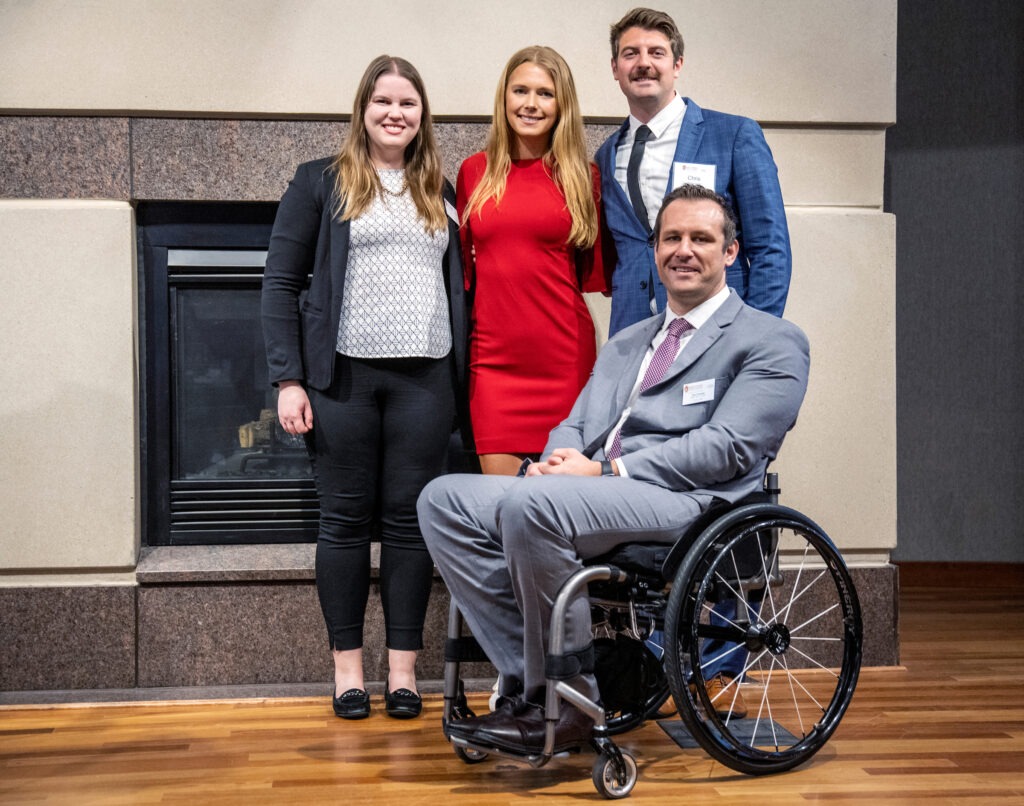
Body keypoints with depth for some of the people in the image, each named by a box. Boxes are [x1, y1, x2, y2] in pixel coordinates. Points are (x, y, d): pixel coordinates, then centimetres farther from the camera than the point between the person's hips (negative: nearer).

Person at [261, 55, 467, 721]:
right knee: (347, 518, 3)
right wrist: (289, 378, -7)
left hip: (424, 379, 2)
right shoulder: (320, 184, 6)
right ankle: (348, 667, 14)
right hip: (343, 374, -2)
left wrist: (462, 373, 5)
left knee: (410, 518, 3)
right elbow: (281, 282, 2)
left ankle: (404, 668, 12)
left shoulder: (443, 195, 16)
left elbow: (461, 286, 16)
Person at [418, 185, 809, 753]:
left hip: (687, 505, -7)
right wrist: (557, 462, -4)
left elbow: (728, 449, -9)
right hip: (594, 495, 8)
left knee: (531, 504, -33)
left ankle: (568, 706, -17)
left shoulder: (772, 342, 5)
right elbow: (574, 426, 23)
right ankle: (529, 681, -10)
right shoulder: (626, 343, 28)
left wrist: (606, 471, -14)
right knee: (444, 499, -10)